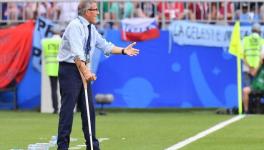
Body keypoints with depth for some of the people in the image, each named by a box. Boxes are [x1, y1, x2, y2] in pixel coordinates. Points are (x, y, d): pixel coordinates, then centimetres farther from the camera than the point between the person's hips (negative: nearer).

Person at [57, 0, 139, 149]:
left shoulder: (92, 29, 11)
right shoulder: (75, 26, -17)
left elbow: (105, 45, 14)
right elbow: (77, 53, -26)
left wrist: (123, 51, 2)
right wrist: (86, 72, -34)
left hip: (83, 70, 9)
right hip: (70, 70, -9)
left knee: (89, 108, 8)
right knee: (68, 108, -8)